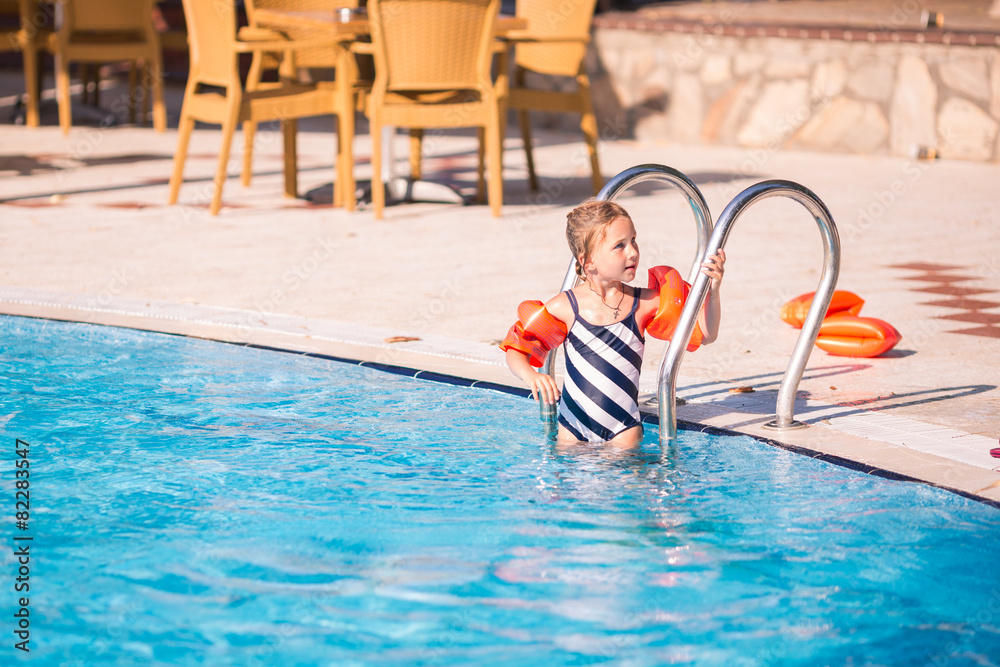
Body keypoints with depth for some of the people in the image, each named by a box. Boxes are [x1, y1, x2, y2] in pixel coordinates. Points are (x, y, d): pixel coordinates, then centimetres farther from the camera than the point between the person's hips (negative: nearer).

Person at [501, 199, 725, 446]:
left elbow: (704, 334, -1)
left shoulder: (645, 303, -3)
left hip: (623, 430, 0)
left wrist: (713, 290, -15)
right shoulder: (567, 306, -6)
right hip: (573, 427, 0)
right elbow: (517, 350, 0)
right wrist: (532, 377, -21)